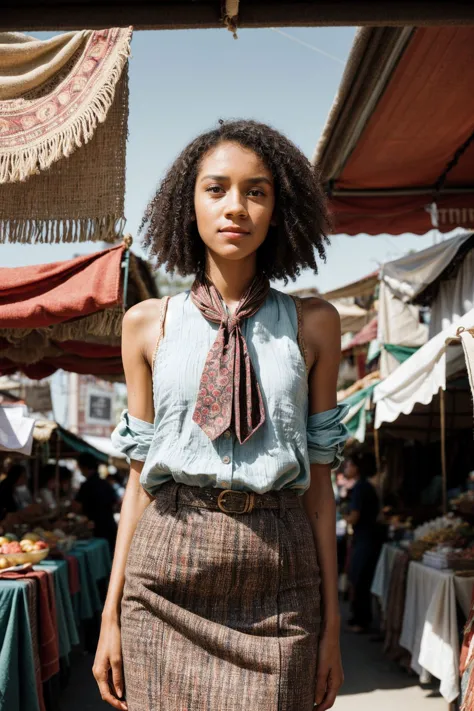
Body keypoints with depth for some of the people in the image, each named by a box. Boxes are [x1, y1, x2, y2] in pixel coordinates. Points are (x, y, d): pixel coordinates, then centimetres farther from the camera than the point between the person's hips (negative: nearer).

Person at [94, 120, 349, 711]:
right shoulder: (147, 323, 6)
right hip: (166, 572, 1)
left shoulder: (312, 324, 5)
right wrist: (111, 614, 3)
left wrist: (331, 623, 3)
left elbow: (318, 482, 5)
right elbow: (139, 479, 7)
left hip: (278, 579, 0)